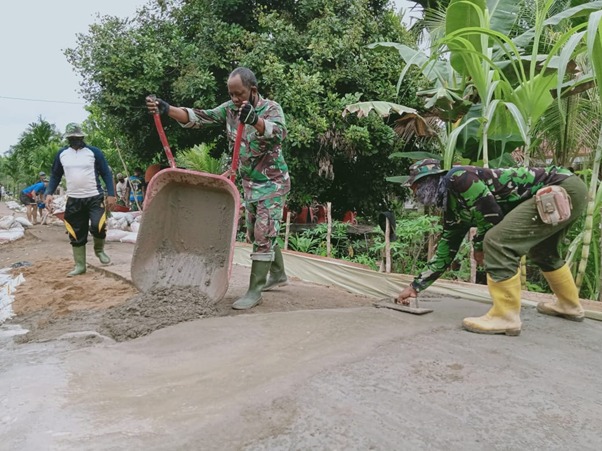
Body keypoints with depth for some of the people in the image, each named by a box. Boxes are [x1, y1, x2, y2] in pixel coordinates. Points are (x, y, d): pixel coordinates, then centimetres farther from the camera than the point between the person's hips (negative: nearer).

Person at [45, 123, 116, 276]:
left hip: (95, 197, -3)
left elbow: (106, 173, -1)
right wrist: (49, 192, 1)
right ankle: (80, 265, 17)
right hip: (73, 200, 3)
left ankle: (99, 250, 14)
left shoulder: (94, 152, -1)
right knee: (77, 234, 6)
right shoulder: (62, 154, 8)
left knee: (98, 227, -18)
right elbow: (55, 175, 15)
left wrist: (111, 194, -8)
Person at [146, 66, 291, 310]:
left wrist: (254, 119, -55)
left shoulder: (271, 108, -15)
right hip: (250, 183, 7)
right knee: (255, 233, 15)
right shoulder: (230, 109, 1)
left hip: (272, 182, -7)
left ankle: (254, 291, -3)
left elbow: (279, 132, -35)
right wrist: (166, 109, -23)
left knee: (263, 235, -9)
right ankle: (278, 274, 33)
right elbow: (198, 117, -7)